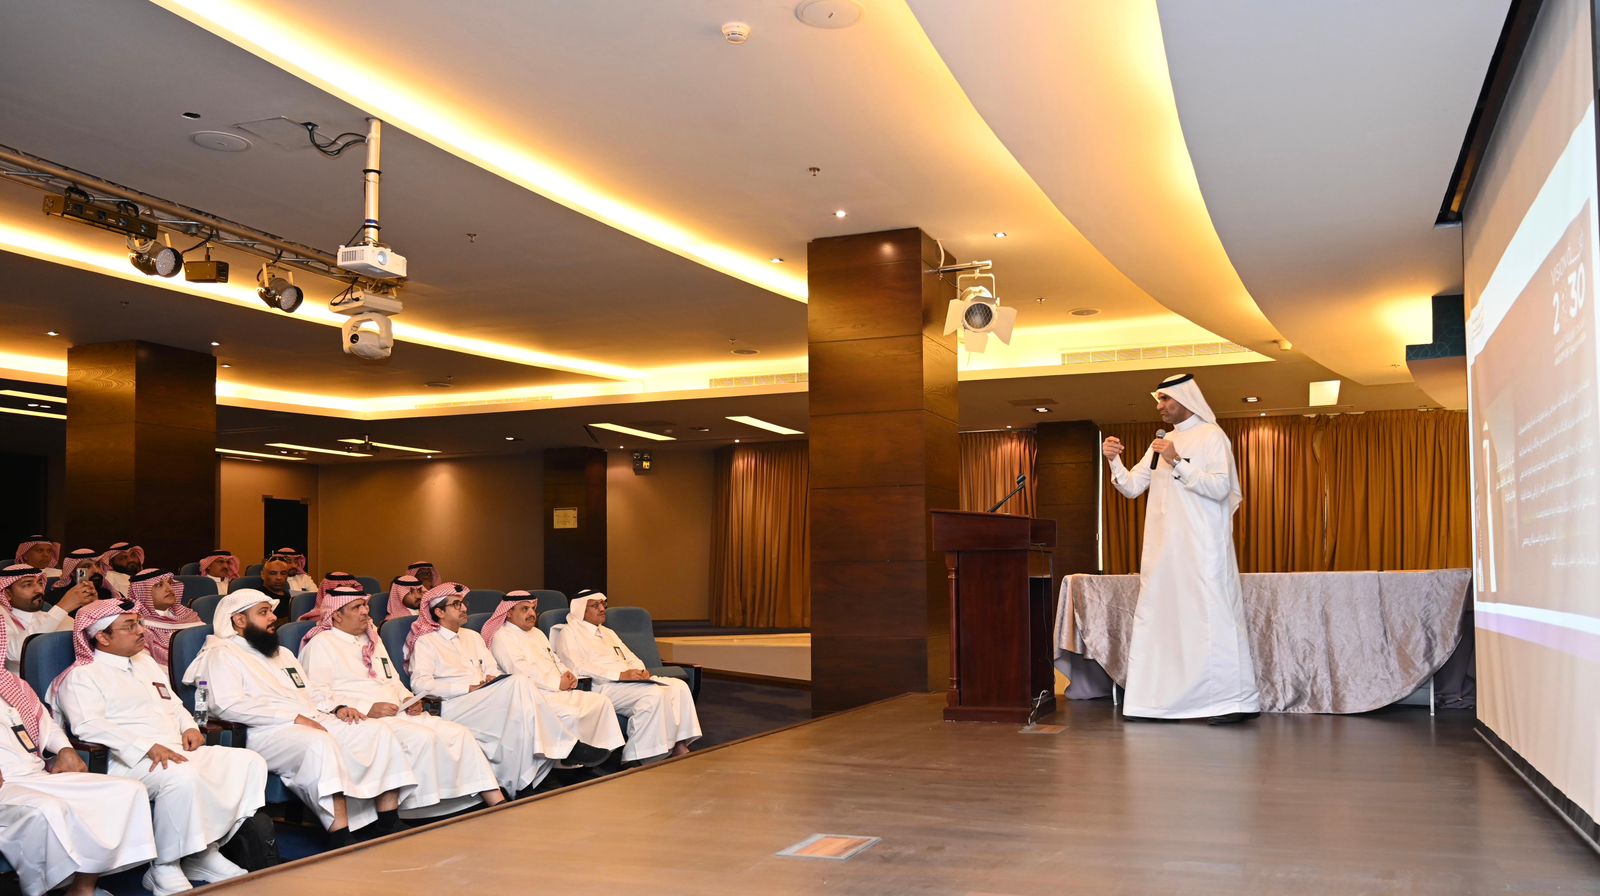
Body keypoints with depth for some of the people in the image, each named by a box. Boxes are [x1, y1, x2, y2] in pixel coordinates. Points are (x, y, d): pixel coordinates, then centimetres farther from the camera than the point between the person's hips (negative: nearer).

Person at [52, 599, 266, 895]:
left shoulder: (146, 662, 25)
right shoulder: (82, 676, -1)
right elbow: (88, 726, -17)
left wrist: (189, 727, 7)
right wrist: (149, 747, -27)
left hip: (179, 752, 9)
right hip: (129, 761, -8)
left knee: (249, 762, -9)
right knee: (183, 777, -39)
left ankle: (206, 852, -7)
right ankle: (165, 870, -20)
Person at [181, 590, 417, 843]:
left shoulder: (282, 653, 30)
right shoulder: (221, 654, 3)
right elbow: (228, 705, -13)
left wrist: (336, 708, 9)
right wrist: (293, 717, -18)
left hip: (316, 723, 8)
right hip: (267, 734, -8)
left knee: (377, 733, -13)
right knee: (320, 744, -38)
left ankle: (391, 832, -16)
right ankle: (344, 843, -40)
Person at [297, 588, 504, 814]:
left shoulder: (372, 640, 26)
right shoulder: (321, 643, 1)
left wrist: (408, 699, 6)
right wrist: (367, 709, -18)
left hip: (399, 713, 8)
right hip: (362, 719, -7)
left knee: (458, 733, -12)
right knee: (422, 737, -32)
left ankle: (497, 803, -16)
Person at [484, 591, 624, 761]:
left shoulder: (536, 632, 27)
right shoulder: (502, 636, 0)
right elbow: (520, 669, -13)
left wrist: (567, 675, 1)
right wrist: (557, 683, -15)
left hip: (561, 691, 9)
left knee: (601, 702, -9)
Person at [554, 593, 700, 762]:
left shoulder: (608, 632, 30)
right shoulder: (569, 634, 3)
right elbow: (578, 668, -13)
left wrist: (641, 671, 0)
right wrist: (620, 674, -20)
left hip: (630, 681, 8)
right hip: (603, 687, -8)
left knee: (678, 686, -14)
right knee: (653, 693, -32)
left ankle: (679, 746, -21)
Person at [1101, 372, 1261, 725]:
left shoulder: (1211, 436, -2)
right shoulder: (1160, 444, 17)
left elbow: (1221, 487, -14)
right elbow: (1131, 487, 13)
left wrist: (1178, 464, -20)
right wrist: (1114, 460, -4)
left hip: (1201, 546, -7)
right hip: (1164, 547, 7)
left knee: (1211, 617, -8)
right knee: (1158, 617, 5)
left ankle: (1236, 700, -3)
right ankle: (1158, 698, 9)